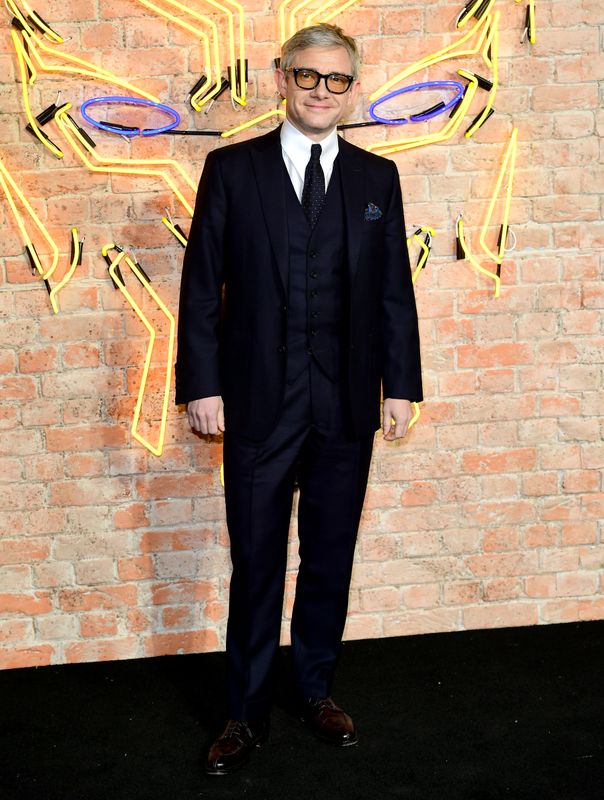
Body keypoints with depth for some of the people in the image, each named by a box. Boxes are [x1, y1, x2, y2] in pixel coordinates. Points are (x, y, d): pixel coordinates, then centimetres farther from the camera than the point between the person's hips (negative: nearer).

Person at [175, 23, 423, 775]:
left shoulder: (377, 177, 7)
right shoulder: (232, 169, 0)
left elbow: (395, 290, 7)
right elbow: (202, 285, -1)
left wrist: (399, 386, 4)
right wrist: (201, 384, -6)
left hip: (346, 405, 2)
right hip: (259, 403, -2)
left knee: (330, 558, 13)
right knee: (255, 564, 6)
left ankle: (316, 690, 31)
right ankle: (247, 713, 21)